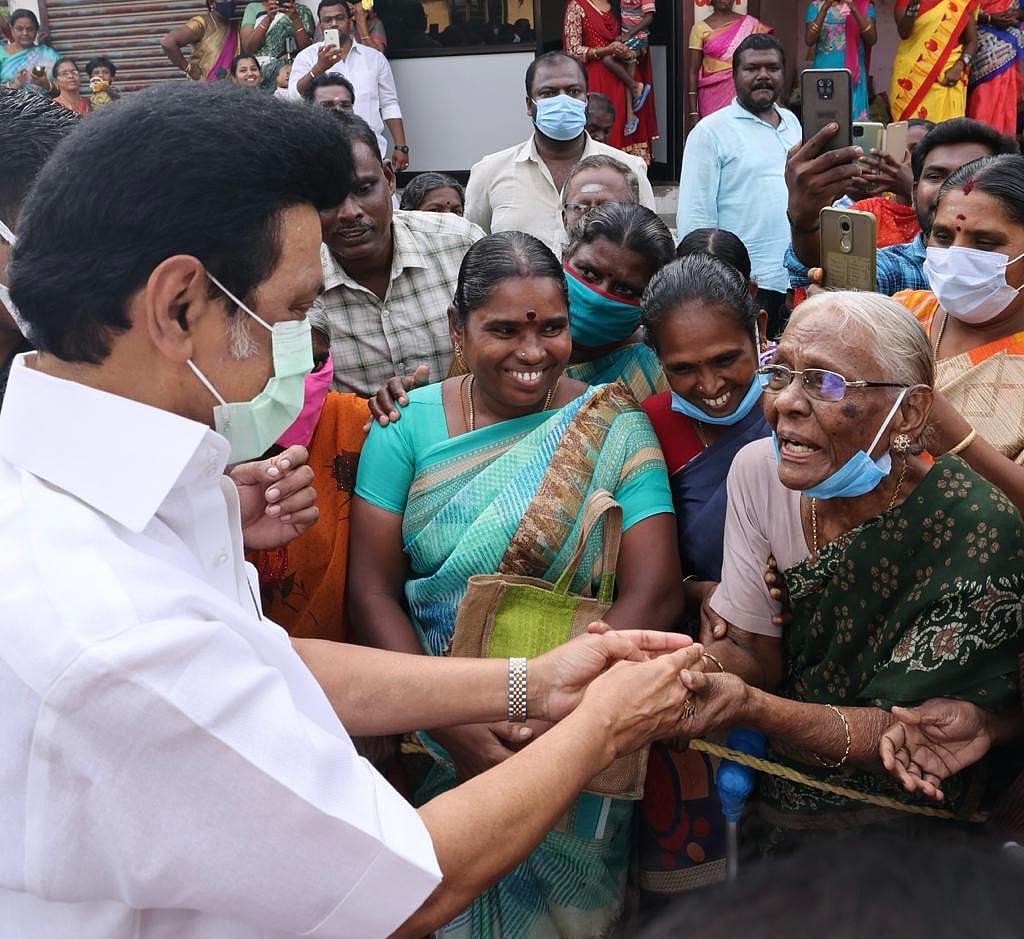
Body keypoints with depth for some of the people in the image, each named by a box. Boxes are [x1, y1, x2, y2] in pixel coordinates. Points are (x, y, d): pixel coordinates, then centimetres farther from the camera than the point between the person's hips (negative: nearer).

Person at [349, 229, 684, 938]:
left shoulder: (612, 430, -9)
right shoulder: (409, 424, -5)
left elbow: (654, 593, -16)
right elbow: (374, 591, -9)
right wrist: (453, 723, -21)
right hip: (436, 746, 1)